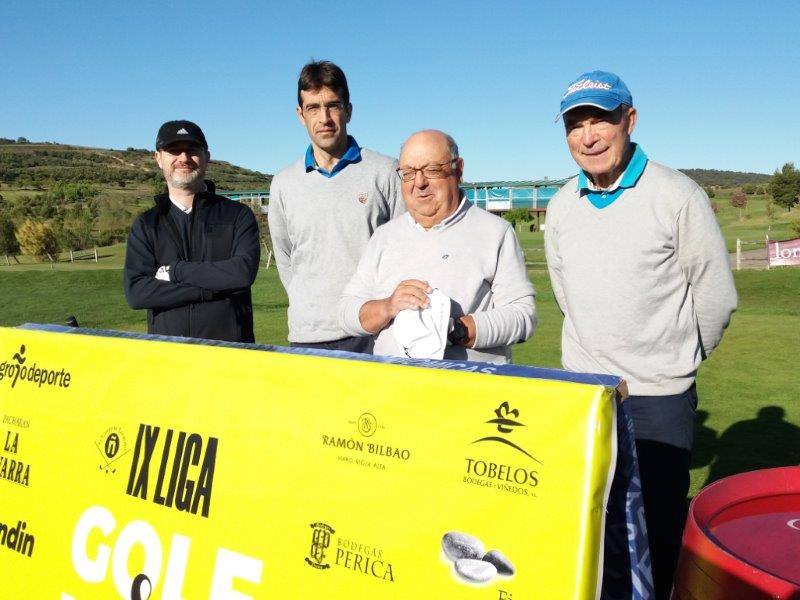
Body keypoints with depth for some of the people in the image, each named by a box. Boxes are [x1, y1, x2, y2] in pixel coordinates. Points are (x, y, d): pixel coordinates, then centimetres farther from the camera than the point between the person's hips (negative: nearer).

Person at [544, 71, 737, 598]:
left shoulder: (677, 196, -11)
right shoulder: (562, 207, 4)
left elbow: (716, 296, -3)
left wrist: (680, 358, 8)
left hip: (660, 397, -4)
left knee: (657, 529, 5)